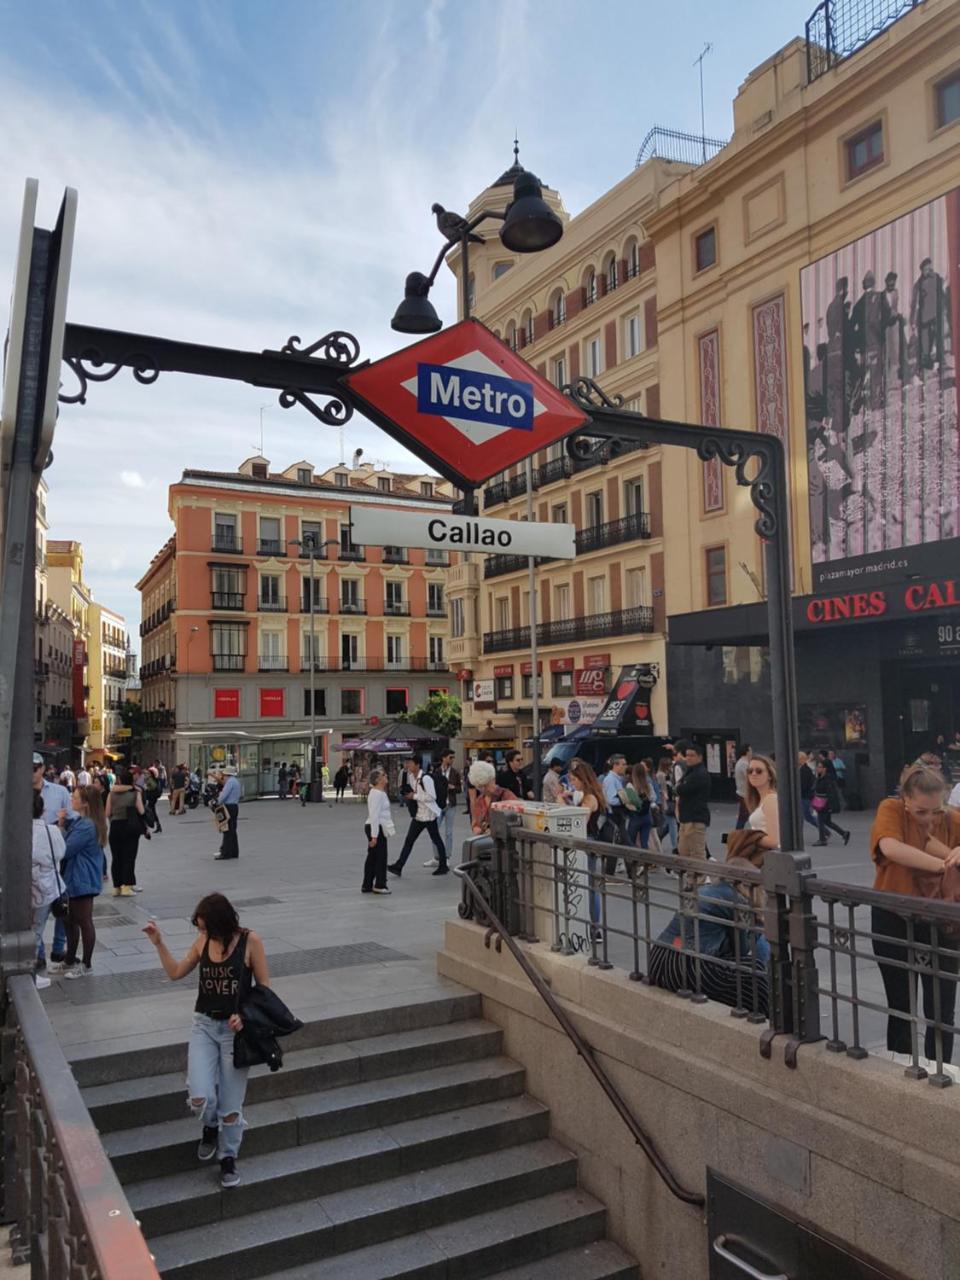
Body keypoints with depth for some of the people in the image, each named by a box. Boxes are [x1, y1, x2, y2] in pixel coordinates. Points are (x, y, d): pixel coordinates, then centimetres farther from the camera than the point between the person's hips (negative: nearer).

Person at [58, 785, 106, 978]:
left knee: (84, 922, 2)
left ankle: (86, 964, 14)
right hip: (76, 879, 10)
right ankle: (70, 960, 31)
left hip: (82, 880, -10)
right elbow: (72, 844, 8)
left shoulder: (86, 826, -24)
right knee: (71, 921, 19)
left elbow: (65, 850, -21)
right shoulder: (82, 822, 9)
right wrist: (63, 825, -3)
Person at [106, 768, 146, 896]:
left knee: (116, 857, 9)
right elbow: (141, 811, -5)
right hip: (131, 826, -2)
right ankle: (127, 886, -2)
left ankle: (117, 887, 13)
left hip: (115, 826, 2)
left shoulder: (112, 794, 2)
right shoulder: (135, 793, -3)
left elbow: (107, 813, 2)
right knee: (129, 857, 2)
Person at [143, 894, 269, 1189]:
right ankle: (210, 1127, 22)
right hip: (204, 1025, 3)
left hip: (235, 1029, -3)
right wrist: (158, 943, 3)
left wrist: (245, 1015, -20)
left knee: (230, 1105, 5)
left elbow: (264, 987, -6)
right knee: (199, 1098, -14)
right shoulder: (202, 941, -1)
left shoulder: (249, 941, -12)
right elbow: (175, 973, 12)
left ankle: (229, 1158, 32)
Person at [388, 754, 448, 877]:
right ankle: (398, 866, 6)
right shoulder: (411, 777, 6)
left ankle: (443, 867, 17)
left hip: (428, 815, -8)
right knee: (409, 840, 6)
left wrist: (415, 796, -20)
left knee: (436, 840, 5)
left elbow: (432, 796, -23)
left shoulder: (425, 778, -19)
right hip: (418, 815, 8)